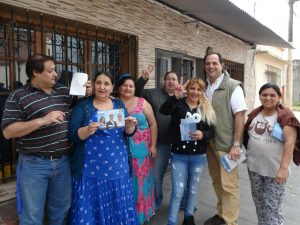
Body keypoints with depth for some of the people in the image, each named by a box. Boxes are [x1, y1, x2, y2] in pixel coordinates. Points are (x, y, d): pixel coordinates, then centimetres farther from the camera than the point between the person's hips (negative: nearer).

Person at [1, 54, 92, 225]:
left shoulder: (64, 91, 7)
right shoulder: (19, 96, -6)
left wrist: (86, 93, -1)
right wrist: (42, 120, -22)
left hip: (63, 161, 4)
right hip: (34, 164, -4)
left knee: (61, 211, 20)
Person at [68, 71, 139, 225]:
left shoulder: (119, 104, 8)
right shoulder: (83, 105, -2)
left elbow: (128, 132, 5)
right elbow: (72, 135, -8)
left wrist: (130, 126, -17)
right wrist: (87, 130, -27)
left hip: (117, 168, 3)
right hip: (90, 169, -3)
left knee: (118, 207, 13)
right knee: (89, 208, 7)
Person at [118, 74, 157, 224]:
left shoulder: (142, 103, 1)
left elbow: (152, 124, 3)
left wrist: (153, 146, 0)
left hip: (141, 150, 1)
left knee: (140, 182, 10)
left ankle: (141, 213, 32)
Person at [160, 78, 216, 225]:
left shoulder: (207, 109, 4)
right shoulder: (178, 104, -4)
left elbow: (211, 130, 2)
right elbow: (163, 110, -23)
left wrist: (203, 135, -19)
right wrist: (176, 97, -36)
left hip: (198, 156, 3)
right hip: (178, 155, -3)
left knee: (193, 190, 19)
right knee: (177, 192, 2)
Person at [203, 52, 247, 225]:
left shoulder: (233, 86, -9)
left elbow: (240, 116, -12)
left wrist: (236, 144, -16)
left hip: (226, 144, -5)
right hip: (209, 142, 5)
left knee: (229, 185, 3)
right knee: (217, 181, 17)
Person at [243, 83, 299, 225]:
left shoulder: (285, 116, -12)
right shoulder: (254, 115, 5)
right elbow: (246, 135, 16)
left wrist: (283, 168, -24)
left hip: (275, 170, -5)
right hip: (254, 167, 5)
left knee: (273, 207, 3)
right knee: (259, 202, 20)